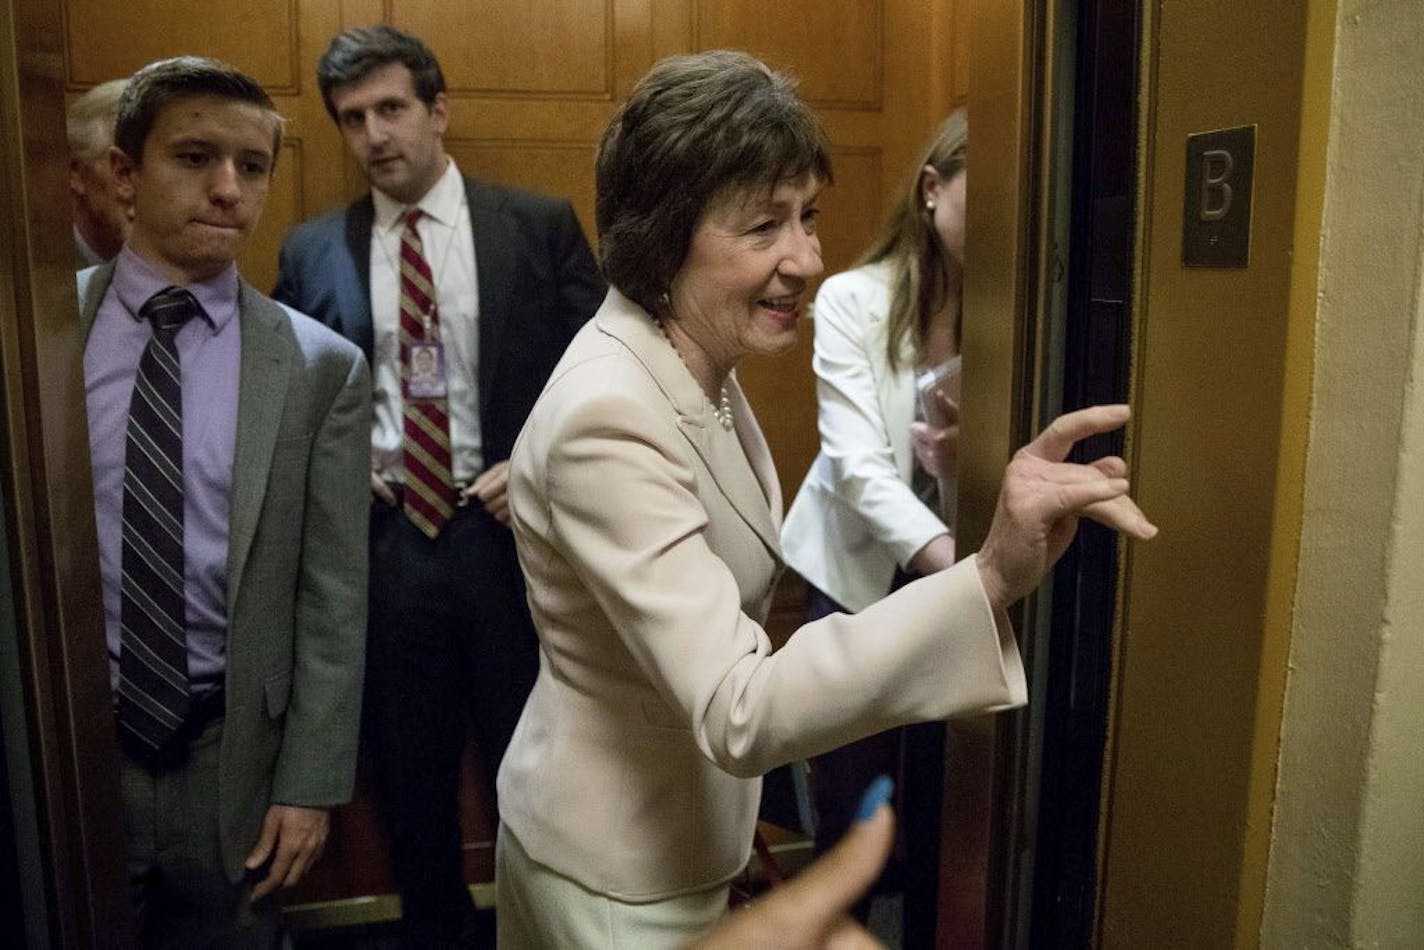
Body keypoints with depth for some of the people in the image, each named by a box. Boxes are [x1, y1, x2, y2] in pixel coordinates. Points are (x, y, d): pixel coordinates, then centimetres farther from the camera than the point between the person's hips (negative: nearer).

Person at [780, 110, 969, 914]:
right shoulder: (852, 300, -14)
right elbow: (859, 466, -23)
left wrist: (964, 465, -32)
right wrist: (959, 561, -37)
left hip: (958, 574, 2)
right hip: (858, 573, -2)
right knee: (852, 804, 10)